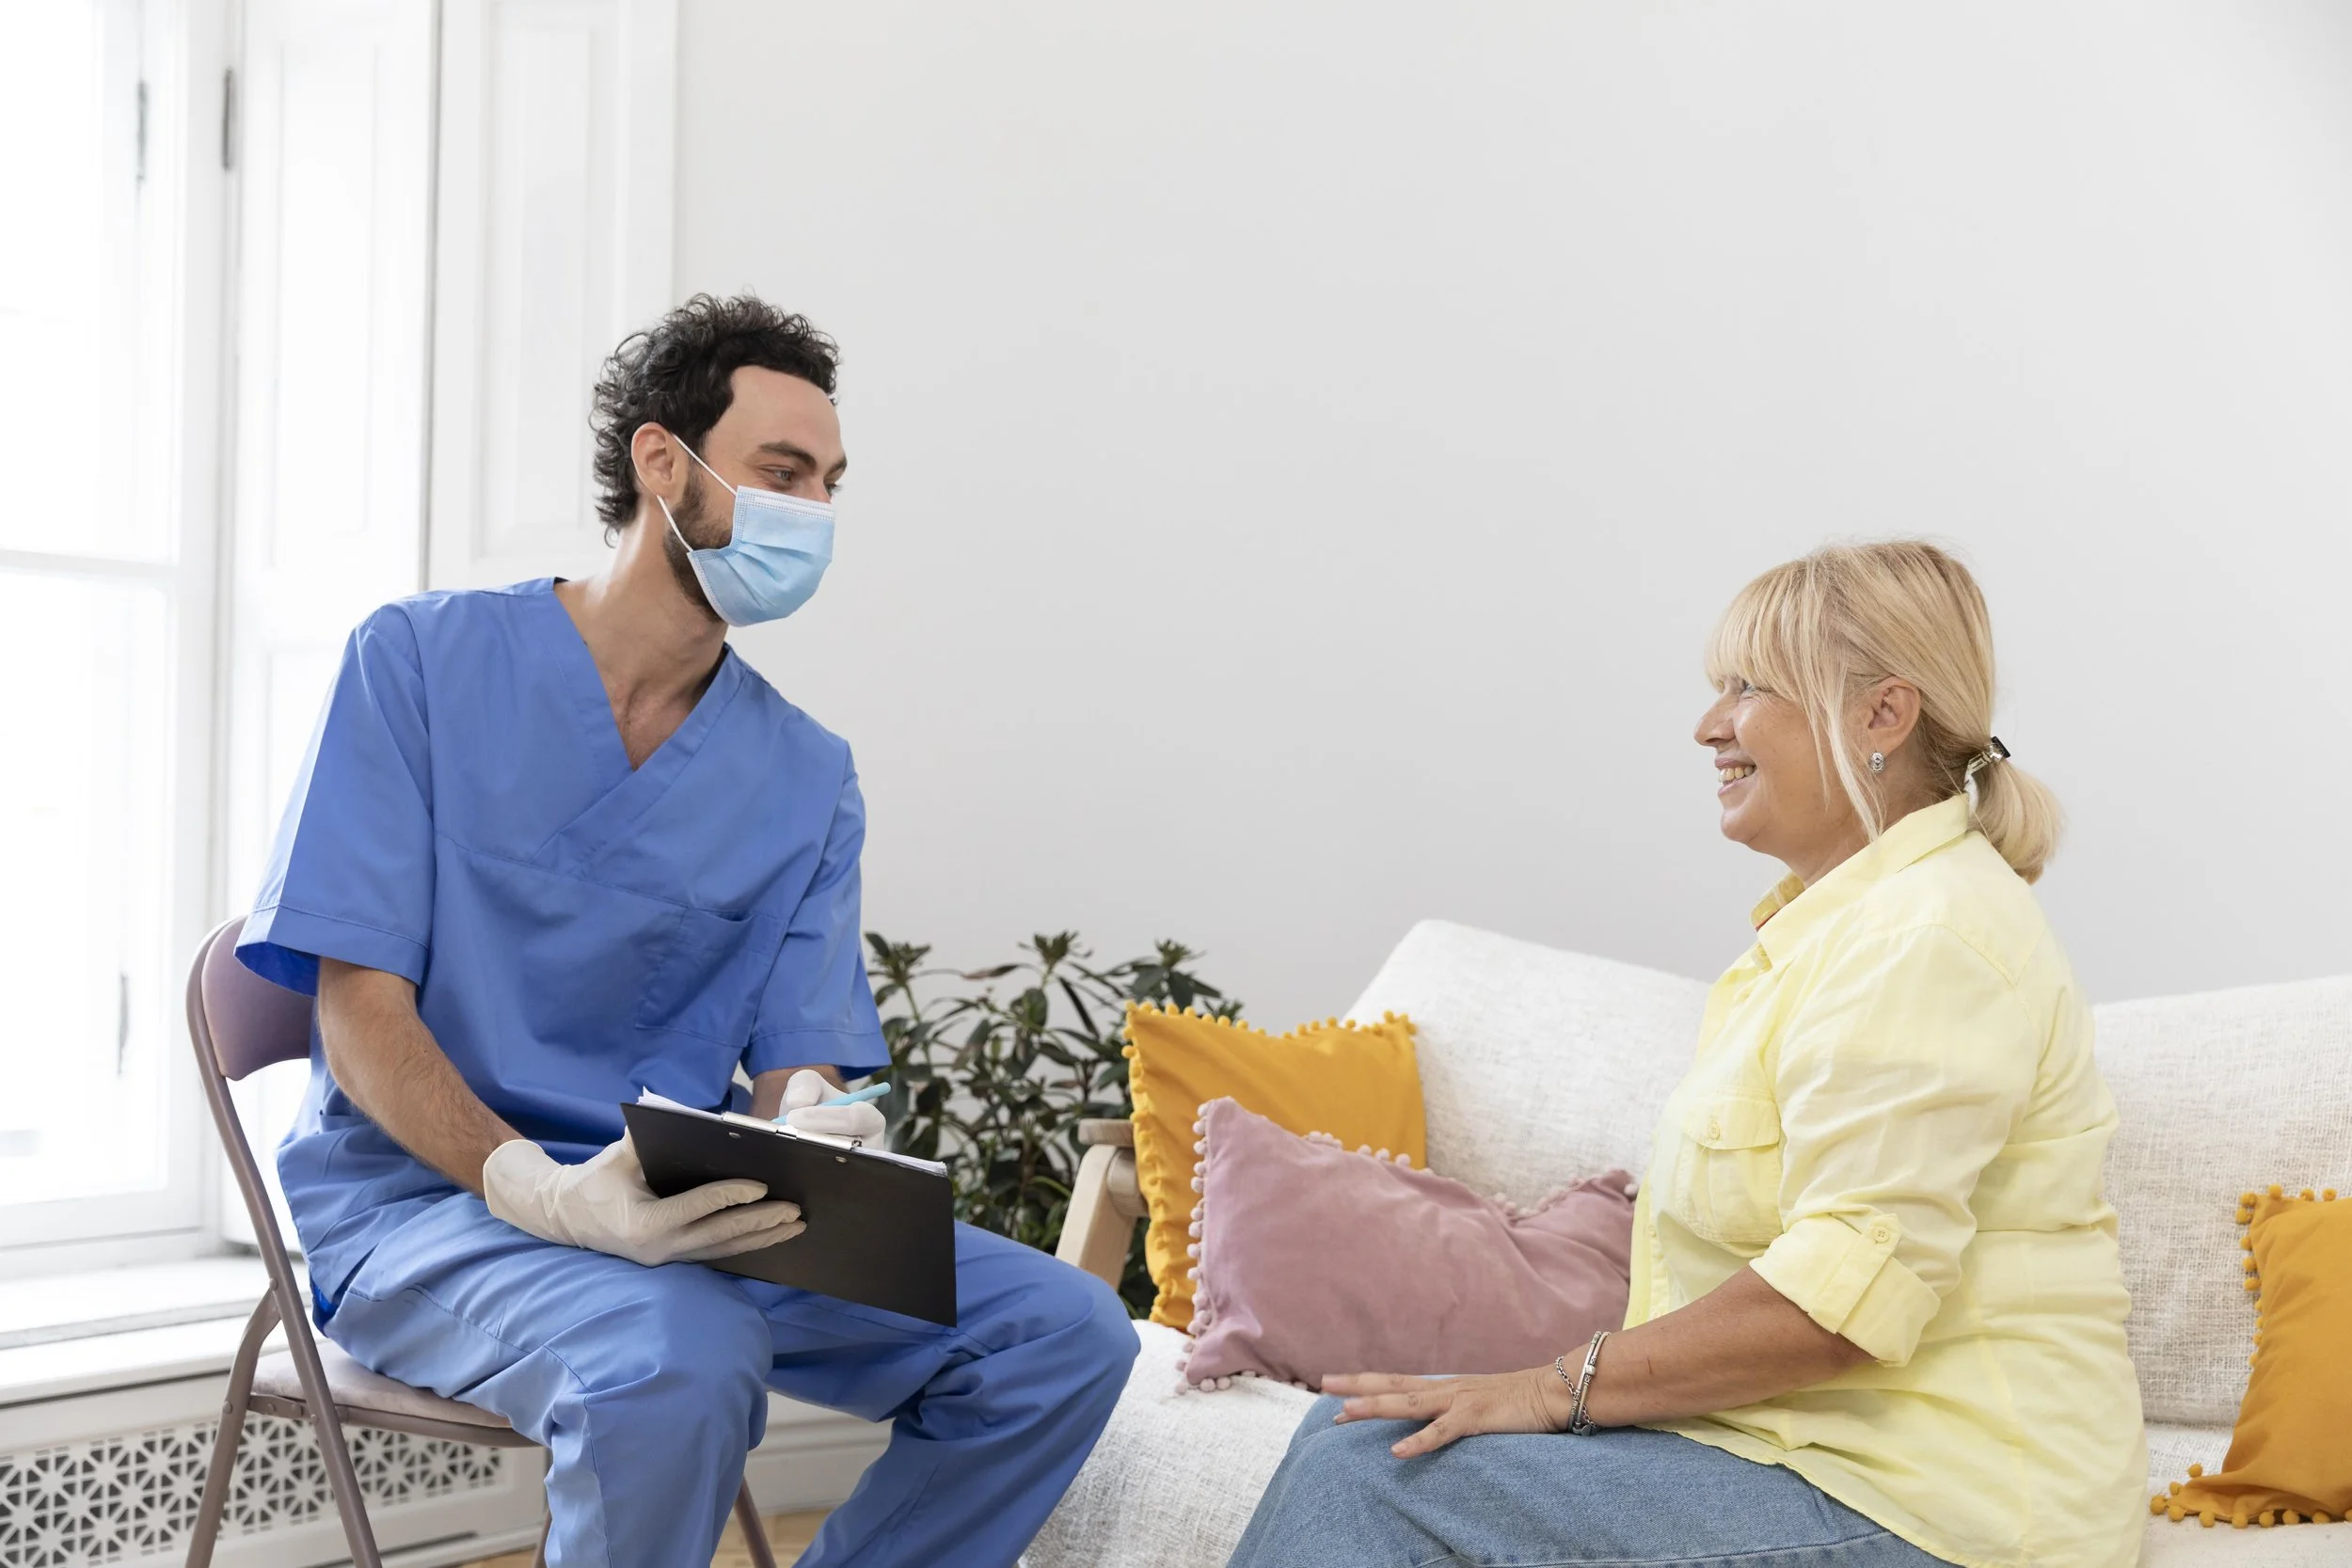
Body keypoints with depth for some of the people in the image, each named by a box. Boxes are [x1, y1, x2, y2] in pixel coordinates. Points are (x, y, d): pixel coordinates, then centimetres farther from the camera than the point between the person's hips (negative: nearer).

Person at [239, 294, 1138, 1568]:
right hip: (421, 1199, -5)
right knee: (679, 1360, -37)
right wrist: (541, 1189, -27)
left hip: (683, 1215, 5)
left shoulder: (808, 779, 10)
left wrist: (810, 1132, -22)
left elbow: (795, 1069, 5)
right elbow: (362, 1013, -9)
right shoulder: (423, 661, -3)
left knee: (1064, 1331, -13)